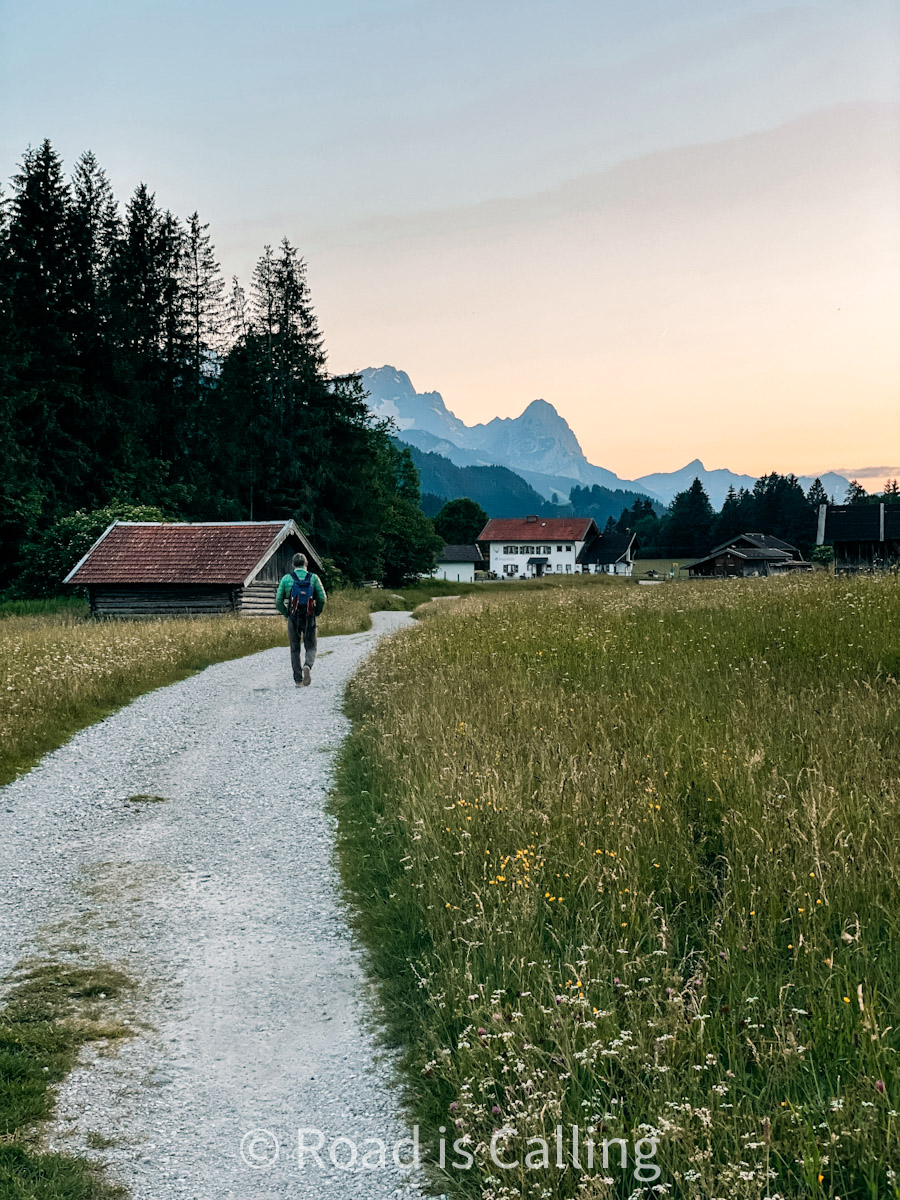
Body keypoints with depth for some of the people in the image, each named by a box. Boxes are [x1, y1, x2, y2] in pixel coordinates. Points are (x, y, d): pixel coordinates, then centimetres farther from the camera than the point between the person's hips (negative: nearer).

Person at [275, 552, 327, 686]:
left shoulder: (286, 578, 1)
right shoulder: (313, 578, -1)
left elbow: (279, 601, 0)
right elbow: (322, 598, -4)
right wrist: (316, 613, 12)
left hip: (293, 619, 1)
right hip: (309, 619, -1)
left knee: (295, 649, 11)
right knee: (310, 648, 11)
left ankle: (298, 680, 6)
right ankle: (307, 666, -20)